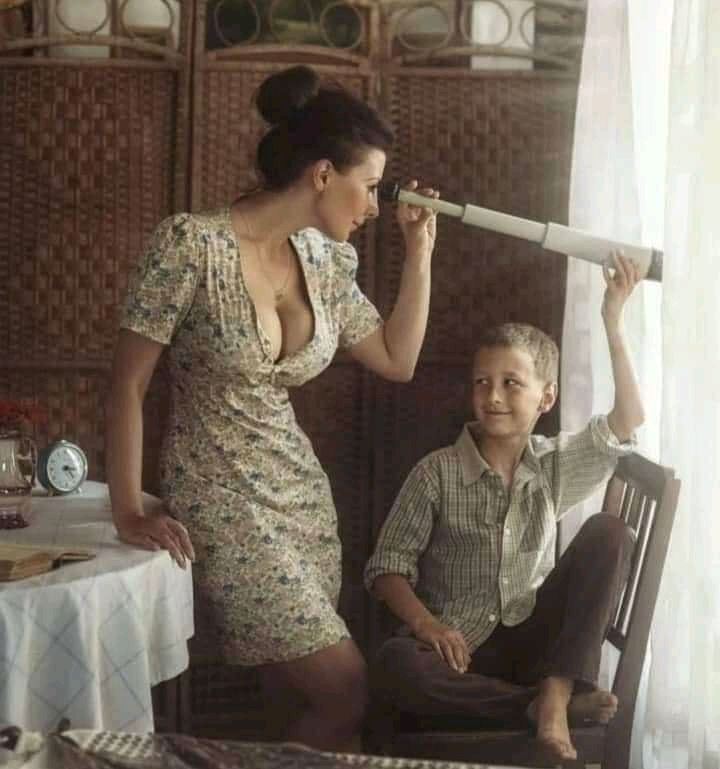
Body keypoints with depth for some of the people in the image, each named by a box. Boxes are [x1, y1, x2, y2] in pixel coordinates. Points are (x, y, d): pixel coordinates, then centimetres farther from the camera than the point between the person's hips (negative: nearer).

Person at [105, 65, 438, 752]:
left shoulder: (326, 260, 4)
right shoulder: (190, 244, -17)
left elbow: (397, 360, 15)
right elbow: (127, 386, -12)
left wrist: (419, 253, 7)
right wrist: (127, 512, -15)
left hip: (301, 491, 7)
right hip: (223, 505, -7)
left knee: (302, 697, 8)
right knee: (344, 695, -7)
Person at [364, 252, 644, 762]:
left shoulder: (555, 466, 4)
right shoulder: (438, 473, -4)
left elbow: (626, 424, -10)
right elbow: (388, 566, -4)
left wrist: (613, 324, -18)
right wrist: (425, 623, -23)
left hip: (534, 638, 3)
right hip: (459, 645, -2)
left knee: (608, 533, -16)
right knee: (395, 667, -36)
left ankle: (555, 695, -22)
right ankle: (546, 703, -22)